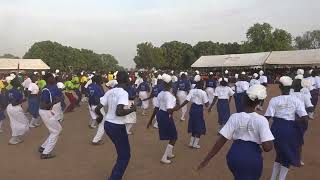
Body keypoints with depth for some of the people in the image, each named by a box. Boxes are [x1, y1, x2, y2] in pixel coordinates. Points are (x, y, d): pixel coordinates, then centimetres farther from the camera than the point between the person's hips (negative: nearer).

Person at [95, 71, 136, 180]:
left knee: (122, 152, 28)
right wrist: (132, 110, -14)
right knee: (125, 156, 7)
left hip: (107, 124, 8)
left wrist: (101, 116, 25)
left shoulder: (109, 92, 4)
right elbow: (119, 112, -30)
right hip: (117, 127, -8)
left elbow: (97, 109, 5)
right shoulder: (123, 93, -17)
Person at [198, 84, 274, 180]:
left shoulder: (234, 117, -5)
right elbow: (267, 147, -18)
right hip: (253, 159, -2)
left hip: (234, 155, 3)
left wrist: (207, 159, -1)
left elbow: (220, 141, -7)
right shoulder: (261, 120, -12)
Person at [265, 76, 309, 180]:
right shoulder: (296, 100, -6)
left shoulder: (274, 100, -7)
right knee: (289, 154, 19)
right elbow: (305, 118, -12)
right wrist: (294, 120, 2)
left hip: (277, 128, 2)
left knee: (280, 152, 25)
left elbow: (267, 117, -13)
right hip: (290, 129, -2)